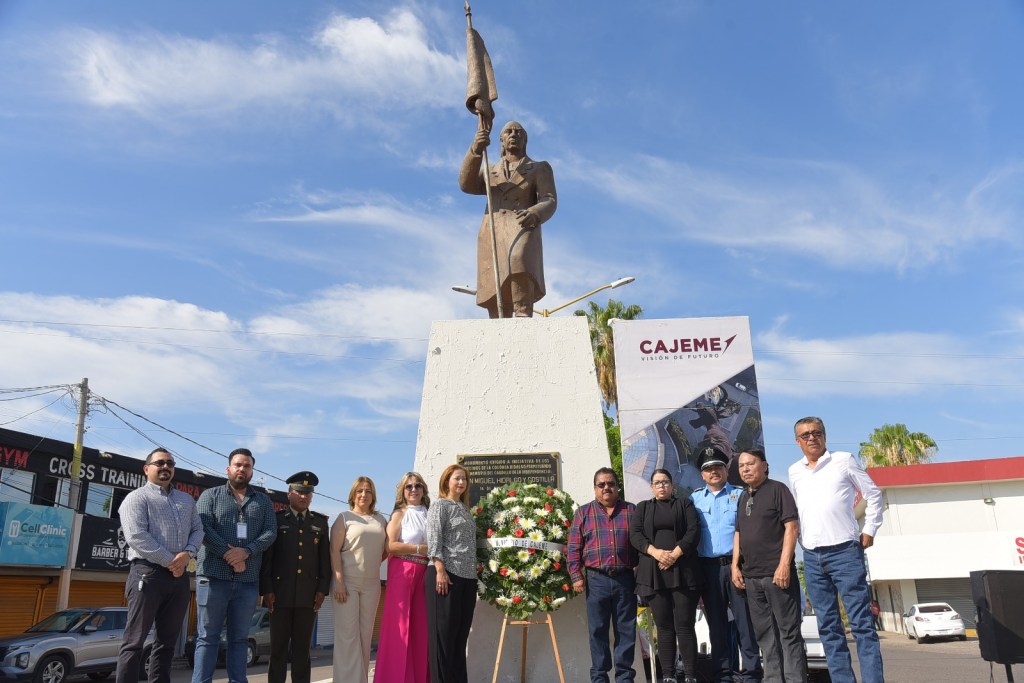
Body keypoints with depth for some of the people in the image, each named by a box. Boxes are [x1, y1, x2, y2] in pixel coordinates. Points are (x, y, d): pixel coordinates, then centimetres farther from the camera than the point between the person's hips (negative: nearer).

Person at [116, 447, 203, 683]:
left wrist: (187, 554, -7)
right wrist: (170, 562, -12)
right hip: (148, 573, -6)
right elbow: (136, 537, -12)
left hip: (179, 576, 6)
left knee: (167, 641, 10)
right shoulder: (137, 498, 0)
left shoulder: (186, 500, 20)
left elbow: (198, 530, 14)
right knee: (135, 641, -3)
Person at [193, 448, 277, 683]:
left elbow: (270, 532, 2)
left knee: (240, 637, 9)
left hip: (248, 580, 3)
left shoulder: (263, 501, 14)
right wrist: (228, 555, -15)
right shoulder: (211, 495, 8)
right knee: (208, 636, 1)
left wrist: (246, 551, -14)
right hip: (214, 576, -2)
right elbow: (203, 528, -6)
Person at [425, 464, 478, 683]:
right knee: (443, 632, -3)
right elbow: (433, 538, -10)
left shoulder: (465, 509, 21)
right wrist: (440, 570, -19)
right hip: (446, 574, -7)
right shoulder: (440, 505, 0)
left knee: (460, 632, 8)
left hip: (467, 577, 7)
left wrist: (475, 573, 15)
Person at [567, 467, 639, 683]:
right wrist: (576, 576, -5)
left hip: (626, 579, 1)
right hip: (596, 580, 0)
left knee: (626, 630, 5)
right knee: (598, 630, 5)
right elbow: (573, 548, 3)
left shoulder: (632, 511, 8)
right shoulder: (583, 513, 6)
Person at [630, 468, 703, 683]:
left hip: (683, 572, -1)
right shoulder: (642, 508, 17)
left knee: (685, 625, -4)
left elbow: (694, 530, -1)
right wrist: (656, 552, -13)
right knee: (664, 626, 3)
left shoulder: (685, 503, 13)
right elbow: (635, 535, 4)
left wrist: (675, 554, -13)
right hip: (654, 574, 2)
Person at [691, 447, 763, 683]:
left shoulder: (740, 495, 5)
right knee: (716, 623, 8)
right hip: (708, 568, 2)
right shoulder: (695, 499, 11)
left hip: (736, 564, -2)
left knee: (745, 620, -2)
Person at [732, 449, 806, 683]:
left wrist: (784, 564, -17)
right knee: (764, 634, 11)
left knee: (788, 631, -2)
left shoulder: (777, 489, -3)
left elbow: (792, 527, -10)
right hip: (751, 576, 7)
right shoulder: (743, 497, 16)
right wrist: (735, 566, 12)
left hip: (777, 574, -7)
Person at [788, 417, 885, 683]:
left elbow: (873, 495, 6)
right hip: (812, 557, 5)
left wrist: (869, 531, 1)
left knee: (862, 623, -5)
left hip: (845, 551, -4)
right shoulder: (794, 471, 11)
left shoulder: (844, 460, 0)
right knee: (828, 627, 8)